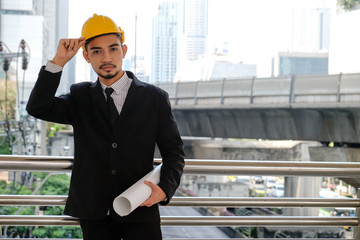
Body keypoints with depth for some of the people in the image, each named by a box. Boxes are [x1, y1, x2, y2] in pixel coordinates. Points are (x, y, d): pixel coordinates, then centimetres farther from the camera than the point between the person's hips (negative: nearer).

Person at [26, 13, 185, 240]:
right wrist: (59, 60, -13)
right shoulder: (80, 97, 8)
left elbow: (174, 151, 4)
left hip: (139, 213, -1)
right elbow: (38, 108, -7)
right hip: (94, 214, 1)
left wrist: (165, 189, -14)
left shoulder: (155, 98, 3)